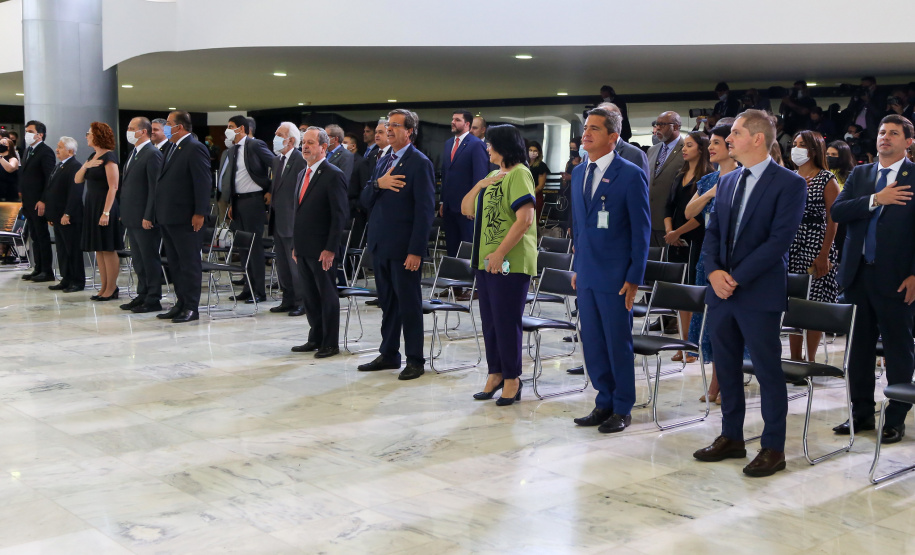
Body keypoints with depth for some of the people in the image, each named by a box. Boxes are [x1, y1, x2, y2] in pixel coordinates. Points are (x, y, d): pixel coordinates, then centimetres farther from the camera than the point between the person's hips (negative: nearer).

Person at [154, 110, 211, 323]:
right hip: (168, 217, 10)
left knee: (190, 264, -2)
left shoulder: (195, 148, -12)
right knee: (175, 263, 14)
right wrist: (160, 213, 14)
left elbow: (203, 183, -17)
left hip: (186, 218, -10)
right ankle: (181, 304, 22)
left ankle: (191, 308, 3)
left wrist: (200, 213, -21)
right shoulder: (173, 148, 17)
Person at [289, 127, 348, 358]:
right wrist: (295, 244, 15)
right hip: (303, 248, 8)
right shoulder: (302, 174, 15)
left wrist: (330, 249, -19)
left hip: (321, 249, -8)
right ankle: (315, 338, 24)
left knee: (327, 296, 2)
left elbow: (339, 215, -15)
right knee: (309, 296, 14)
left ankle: (330, 343, 10)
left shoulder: (333, 175, -11)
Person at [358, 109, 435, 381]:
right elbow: (365, 201, 12)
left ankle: (415, 360, 10)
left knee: (409, 304, 1)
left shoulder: (420, 163, -10)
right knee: (387, 303, 15)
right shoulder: (383, 161, 14)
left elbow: (425, 210, -14)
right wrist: (378, 184, -10)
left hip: (404, 247, -7)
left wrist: (416, 251, -19)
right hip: (380, 245, 8)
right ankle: (389, 354, 26)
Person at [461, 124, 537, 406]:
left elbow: (524, 219, -20)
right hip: (485, 261, 9)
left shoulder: (519, 174, -11)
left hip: (509, 263, -9)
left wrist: (500, 253, -22)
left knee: (506, 321, -3)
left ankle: (512, 379, 8)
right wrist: (479, 185, -2)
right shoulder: (493, 175, 18)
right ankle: (496, 374, 22)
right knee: (489, 320, 12)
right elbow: (466, 210, 15)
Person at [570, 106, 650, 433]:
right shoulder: (579, 174, 11)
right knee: (592, 343, 12)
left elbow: (641, 230, -8)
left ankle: (622, 409, 16)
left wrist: (634, 278, -12)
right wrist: (577, 267, 14)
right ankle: (605, 402, 25)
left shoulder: (631, 175, -9)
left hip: (615, 276, -6)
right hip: (587, 274, 6)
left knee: (618, 343, 3)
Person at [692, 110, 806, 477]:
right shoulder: (727, 182, 13)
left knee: (767, 371, 1)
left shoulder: (789, 184, -8)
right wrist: (714, 271, -6)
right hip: (721, 291, 7)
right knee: (726, 367, 13)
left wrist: (736, 278, -17)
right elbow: (712, 232, 12)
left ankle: (773, 448, 12)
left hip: (759, 294, -7)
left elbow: (779, 239, -15)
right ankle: (731, 438, 25)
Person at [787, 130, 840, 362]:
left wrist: (824, 255, -14)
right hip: (790, 246, 5)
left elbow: (833, 219, -7)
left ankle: (811, 359, 6)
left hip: (816, 245, -5)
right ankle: (795, 358, 14)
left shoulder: (827, 179, -2)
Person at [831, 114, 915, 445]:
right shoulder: (859, 175, 11)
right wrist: (875, 200, -15)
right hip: (858, 273, 5)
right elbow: (837, 212, -1)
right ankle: (861, 413, 22)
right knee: (859, 347, 11)